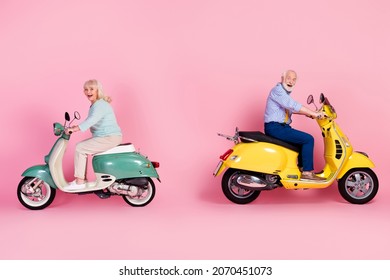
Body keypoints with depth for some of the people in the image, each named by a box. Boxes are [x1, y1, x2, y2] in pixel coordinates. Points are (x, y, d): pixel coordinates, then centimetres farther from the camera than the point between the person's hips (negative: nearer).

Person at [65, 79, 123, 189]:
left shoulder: (100, 105, -17)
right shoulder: (95, 105, 16)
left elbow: (91, 121, -32)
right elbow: (89, 122, 23)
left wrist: (74, 129, -36)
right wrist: (75, 127, 10)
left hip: (110, 138, -11)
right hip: (105, 137, 11)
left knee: (80, 148, -14)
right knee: (81, 146, 12)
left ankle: (80, 182, -9)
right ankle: (82, 178, 14)